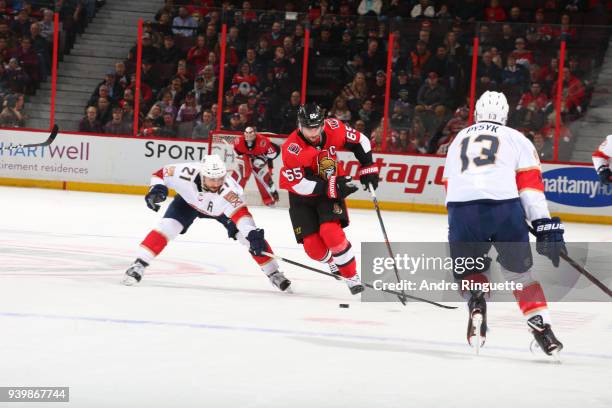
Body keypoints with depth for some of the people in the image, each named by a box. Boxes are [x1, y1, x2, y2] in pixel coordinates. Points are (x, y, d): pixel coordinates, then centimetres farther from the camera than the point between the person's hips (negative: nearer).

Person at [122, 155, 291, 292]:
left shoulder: (229, 189, -42)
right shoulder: (188, 173, -40)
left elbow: (240, 212, -48)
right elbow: (161, 173, -23)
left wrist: (253, 234, -61)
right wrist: (157, 189, -42)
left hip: (220, 209, 0)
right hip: (189, 201, 0)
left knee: (253, 239, -9)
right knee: (167, 228, -21)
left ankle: (274, 274, 6)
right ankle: (138, 265, -13)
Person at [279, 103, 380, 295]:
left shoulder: (334, 129, -18)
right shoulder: (292, 148, -28)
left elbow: (359, 141, 0)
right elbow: (298, 184, -28)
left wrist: (368, 169, -3)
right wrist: (331, 187, -33)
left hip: (332, 190, 1)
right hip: (302, 196, -1)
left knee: (331, 232, -22)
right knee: (312, 244, -8)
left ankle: (352, 276, -11)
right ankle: (334, 262, 25)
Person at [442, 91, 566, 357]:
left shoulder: (458, 140, 31)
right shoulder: (516, 139, 20)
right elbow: (530, 185, 7)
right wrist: (545, 227, 1)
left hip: (461, 209, 1)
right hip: (505, 207, -1)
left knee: (466, 270, 22)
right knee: (519, 272, 17)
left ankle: (476, 301, -7)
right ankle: (542, 328, 7)